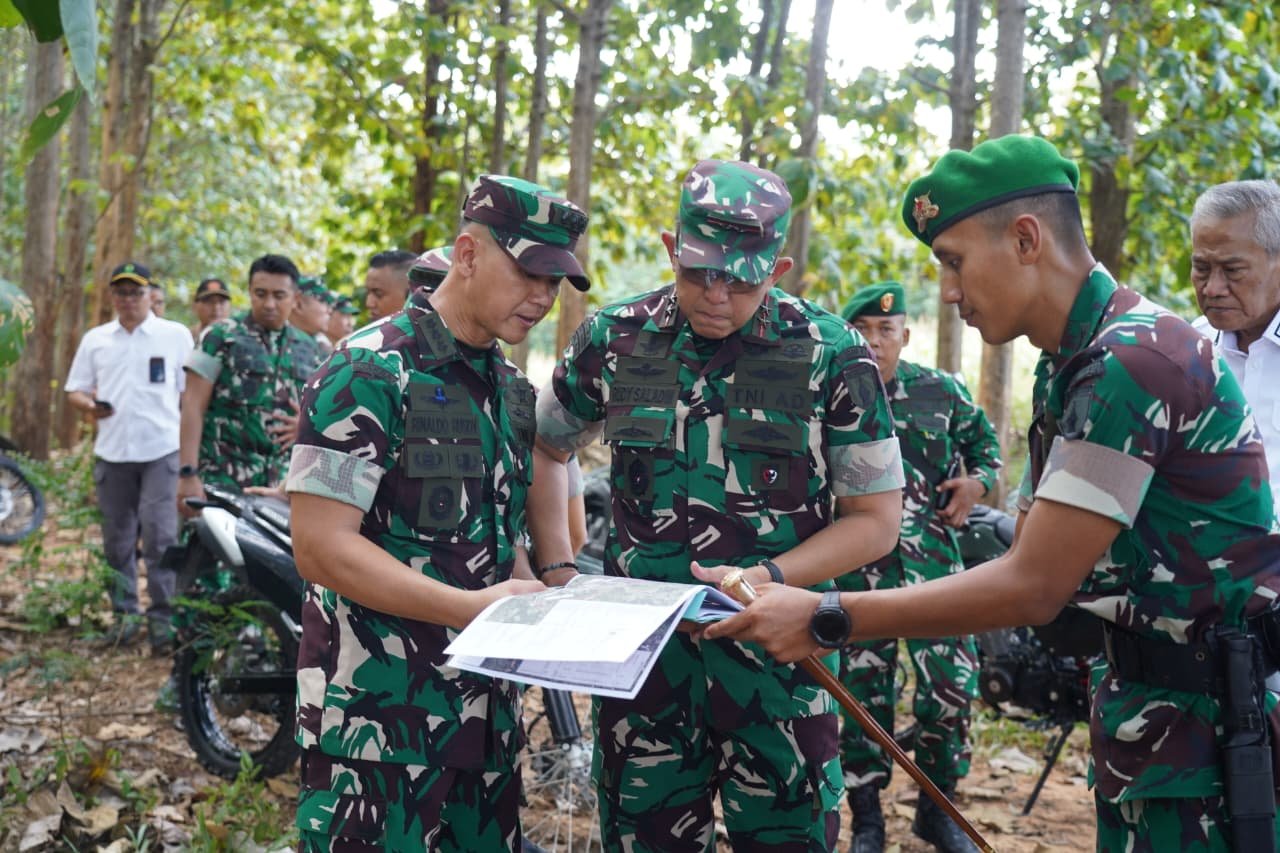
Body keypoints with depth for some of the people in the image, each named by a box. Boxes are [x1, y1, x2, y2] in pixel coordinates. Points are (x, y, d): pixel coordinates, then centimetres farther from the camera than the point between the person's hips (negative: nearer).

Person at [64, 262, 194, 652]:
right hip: (112, 454, 3)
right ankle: (124, 612, 20)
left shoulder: (176, 335, 4)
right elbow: (74, 390, 15)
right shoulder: (95, 339, 12)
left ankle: (162, 616, -1)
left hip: (162, 451, -3)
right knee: (117, 541, 9)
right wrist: (88, 405, -9)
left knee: (159, 537, -9)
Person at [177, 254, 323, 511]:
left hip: (281, 482, 4)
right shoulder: (222, 335, 1)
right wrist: (188, 473, -11)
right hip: (222, 477, -4)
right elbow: (193, 405, -3)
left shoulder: (308, 348, 14)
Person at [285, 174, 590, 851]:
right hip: (379, 711, -7)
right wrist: (471, 607, -25)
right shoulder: (371, 371, -13)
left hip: (486, 707, 7)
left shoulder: (509, 388, 11)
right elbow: (321, 547, -19)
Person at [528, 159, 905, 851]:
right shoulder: (612, 339, -1)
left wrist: (770, 577, -17)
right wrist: (557, 573, 4)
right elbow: (544, 450, 15)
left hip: (775, 654, -2)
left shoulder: (832, 357, -8)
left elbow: (876, 518, -3)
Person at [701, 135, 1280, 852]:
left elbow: (1033, 587, -23)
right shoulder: (1069, 366, 8)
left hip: (1214, 709, -8)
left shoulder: (1134, 360, -23)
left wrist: (827, 620, -19)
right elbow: (1029, 566, 10)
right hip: (1150, 694, 8)